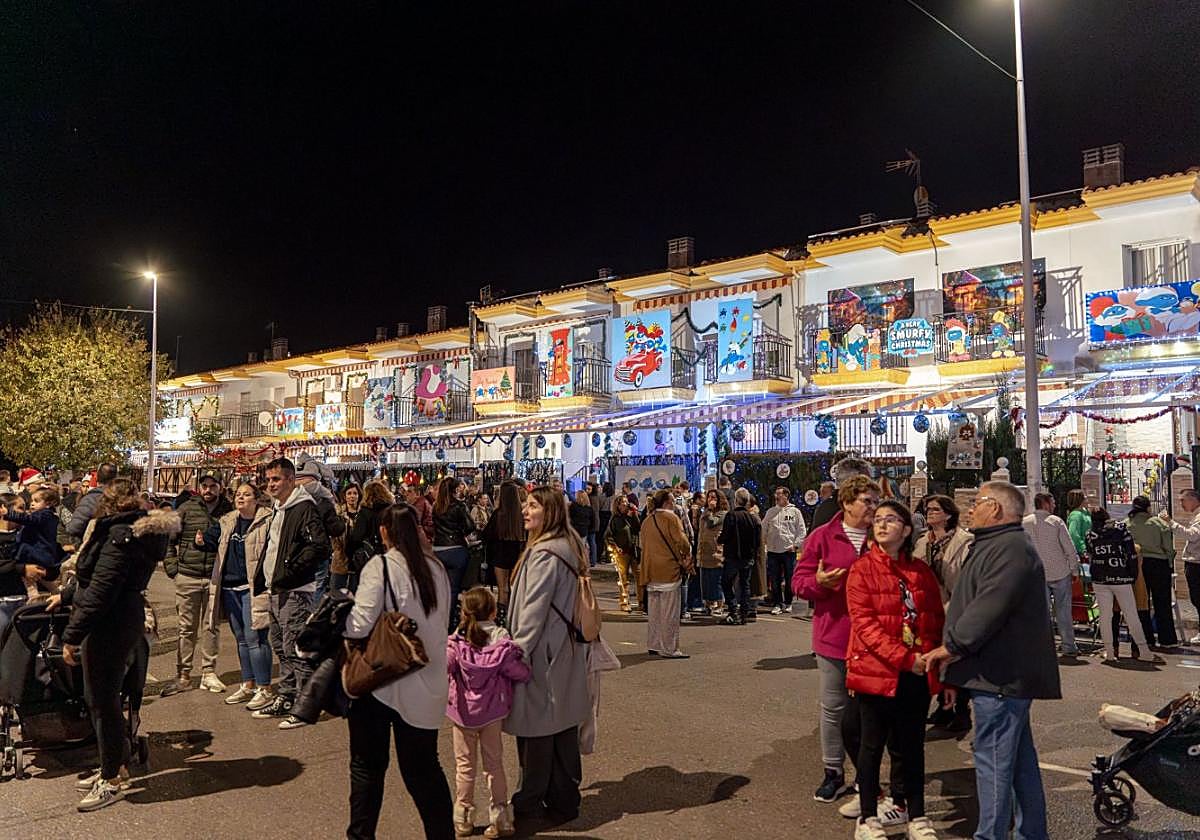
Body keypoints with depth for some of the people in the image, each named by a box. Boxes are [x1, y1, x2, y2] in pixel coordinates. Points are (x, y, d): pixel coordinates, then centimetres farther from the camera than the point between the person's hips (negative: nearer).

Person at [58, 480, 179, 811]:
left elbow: (100, 591, -23)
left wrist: (72, 635, -20)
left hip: (109, 626, -10)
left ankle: (112, 781, 13)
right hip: (126, 619, 10)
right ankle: (117, 764, 31)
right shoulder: (137, 529, 12)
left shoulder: (120, 534, -19)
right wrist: (66, 596, 35)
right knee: (103, 697, 19)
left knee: (102, 700, 1)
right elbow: (96, 578, 25)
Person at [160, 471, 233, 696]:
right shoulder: (186, 509, 2)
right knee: (187, 628, 7)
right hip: (187, 576, 0)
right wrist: (171, 565, -3)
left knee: (211, 627, 9)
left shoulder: (228, 511, 3)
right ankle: (183, 675, 16)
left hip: (215, 578, 0)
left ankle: (208, 673, 19)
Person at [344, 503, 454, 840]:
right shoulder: (437, 567, 2)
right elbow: (443, 622, 8)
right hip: (426, 682, 4)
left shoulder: (380, 566, -14)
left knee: (367, 765, 14)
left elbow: (359, 625, -19)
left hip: (381, 680, -4)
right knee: (423, 765, 16)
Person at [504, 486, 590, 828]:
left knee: (536, 728, 5)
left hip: (542, 652, -9)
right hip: (566, 653, 9)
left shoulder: (544, 554, -20)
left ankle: (530, 803, 19)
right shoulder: (570, 548, 9)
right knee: (563, 729, 15)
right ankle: (564, 801, 25)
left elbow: (533, 611, -20)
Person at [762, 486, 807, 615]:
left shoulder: (795, 512, 2)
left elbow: (802, 531, 1)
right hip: (773, 551, 2)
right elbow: (763, 529, 12)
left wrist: (796, 545, -7)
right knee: (774, 580, 2)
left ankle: (788, 603, 19)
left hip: (789, 550, -2)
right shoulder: (770, 512, 9)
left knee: (789, 579, 6)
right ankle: (777, 604, 8)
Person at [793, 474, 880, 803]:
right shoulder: (822, 537, -3)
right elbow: (800, 581, -2)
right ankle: (834, 772, 24)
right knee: (833, 708, 9)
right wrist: (818, 582, -22)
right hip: (833, 637, -1)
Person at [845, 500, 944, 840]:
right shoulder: (862, 569, -6)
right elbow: (864, 622, -13)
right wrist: (904, 658, -20)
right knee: (873, 745, 7)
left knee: (913, 746, 14)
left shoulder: (921, 571, 6)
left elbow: (937, 621, 9)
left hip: (917, 675, 4)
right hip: (875, 672, -3)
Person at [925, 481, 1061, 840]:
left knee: (993, 759, -4)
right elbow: (974, 602, 23)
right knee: (1021, 759, 18)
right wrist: (955, 660, 19)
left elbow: (988, 607, -26)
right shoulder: (998, 545, 19)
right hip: (1006, 674, 11)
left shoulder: (1010, 548, -17)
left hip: (1000, 675, -11)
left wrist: (952, 645, -17)